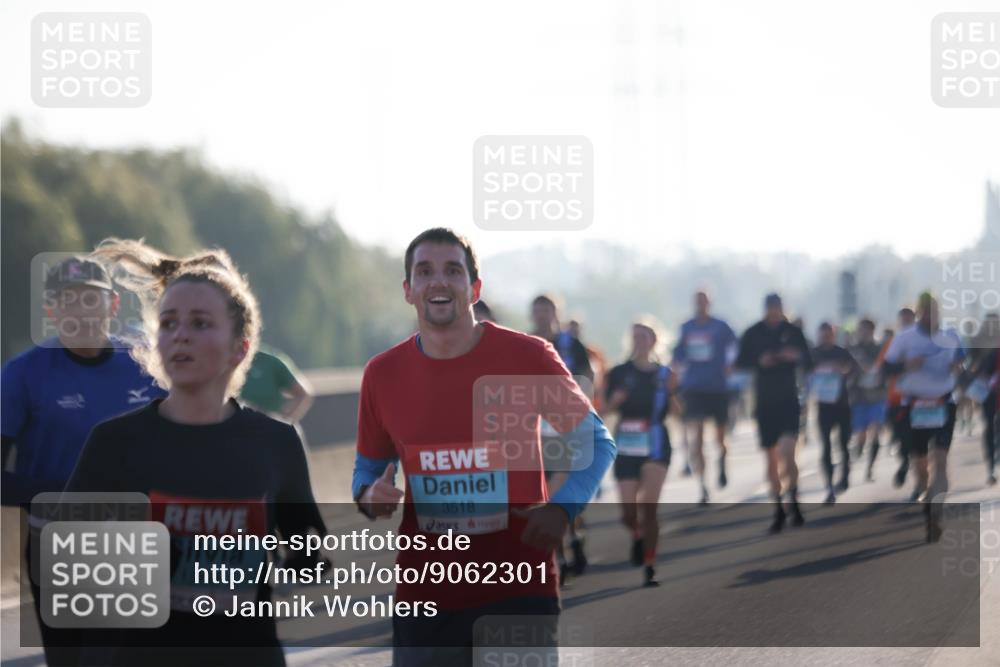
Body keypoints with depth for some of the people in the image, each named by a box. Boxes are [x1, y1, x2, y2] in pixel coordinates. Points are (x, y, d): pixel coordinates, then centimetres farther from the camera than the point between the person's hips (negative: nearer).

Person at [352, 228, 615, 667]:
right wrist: (370, 497, -7)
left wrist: (562, 507, -12)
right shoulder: (383, 375, 3)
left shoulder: (528, 358, -5)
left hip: (519, 595, -2)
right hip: (424, 598, 2)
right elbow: (369, 468, 17)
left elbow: (597, 442, 6)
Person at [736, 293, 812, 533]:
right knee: (771, 457, 5)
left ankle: (793, 500, -1)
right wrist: (759, 361, -18)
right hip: (765, 402, 1)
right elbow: (740, 363, 0)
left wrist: (797, 356, -17)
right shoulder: (753, 334, 2)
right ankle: (778, 509, 16)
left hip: (789, 400, -1)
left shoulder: (793, 332, 2)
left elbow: (808, 364, 5)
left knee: (787, 451, -17)